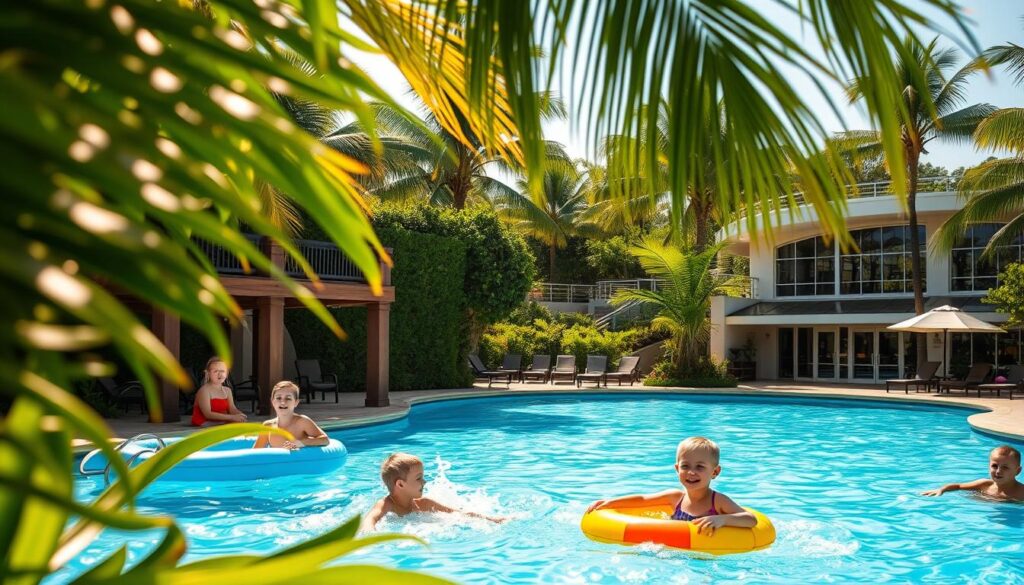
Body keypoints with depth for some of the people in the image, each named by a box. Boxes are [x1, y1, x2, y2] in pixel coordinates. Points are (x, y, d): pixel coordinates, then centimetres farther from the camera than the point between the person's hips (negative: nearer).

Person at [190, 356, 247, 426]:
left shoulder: (227, 390, 11)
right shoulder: (204, 390, -11)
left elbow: (232, 409, 0)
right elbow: (208, 414, -21)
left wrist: (240, 415, -25)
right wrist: (232, 417, -27)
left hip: (221, 423, 7)